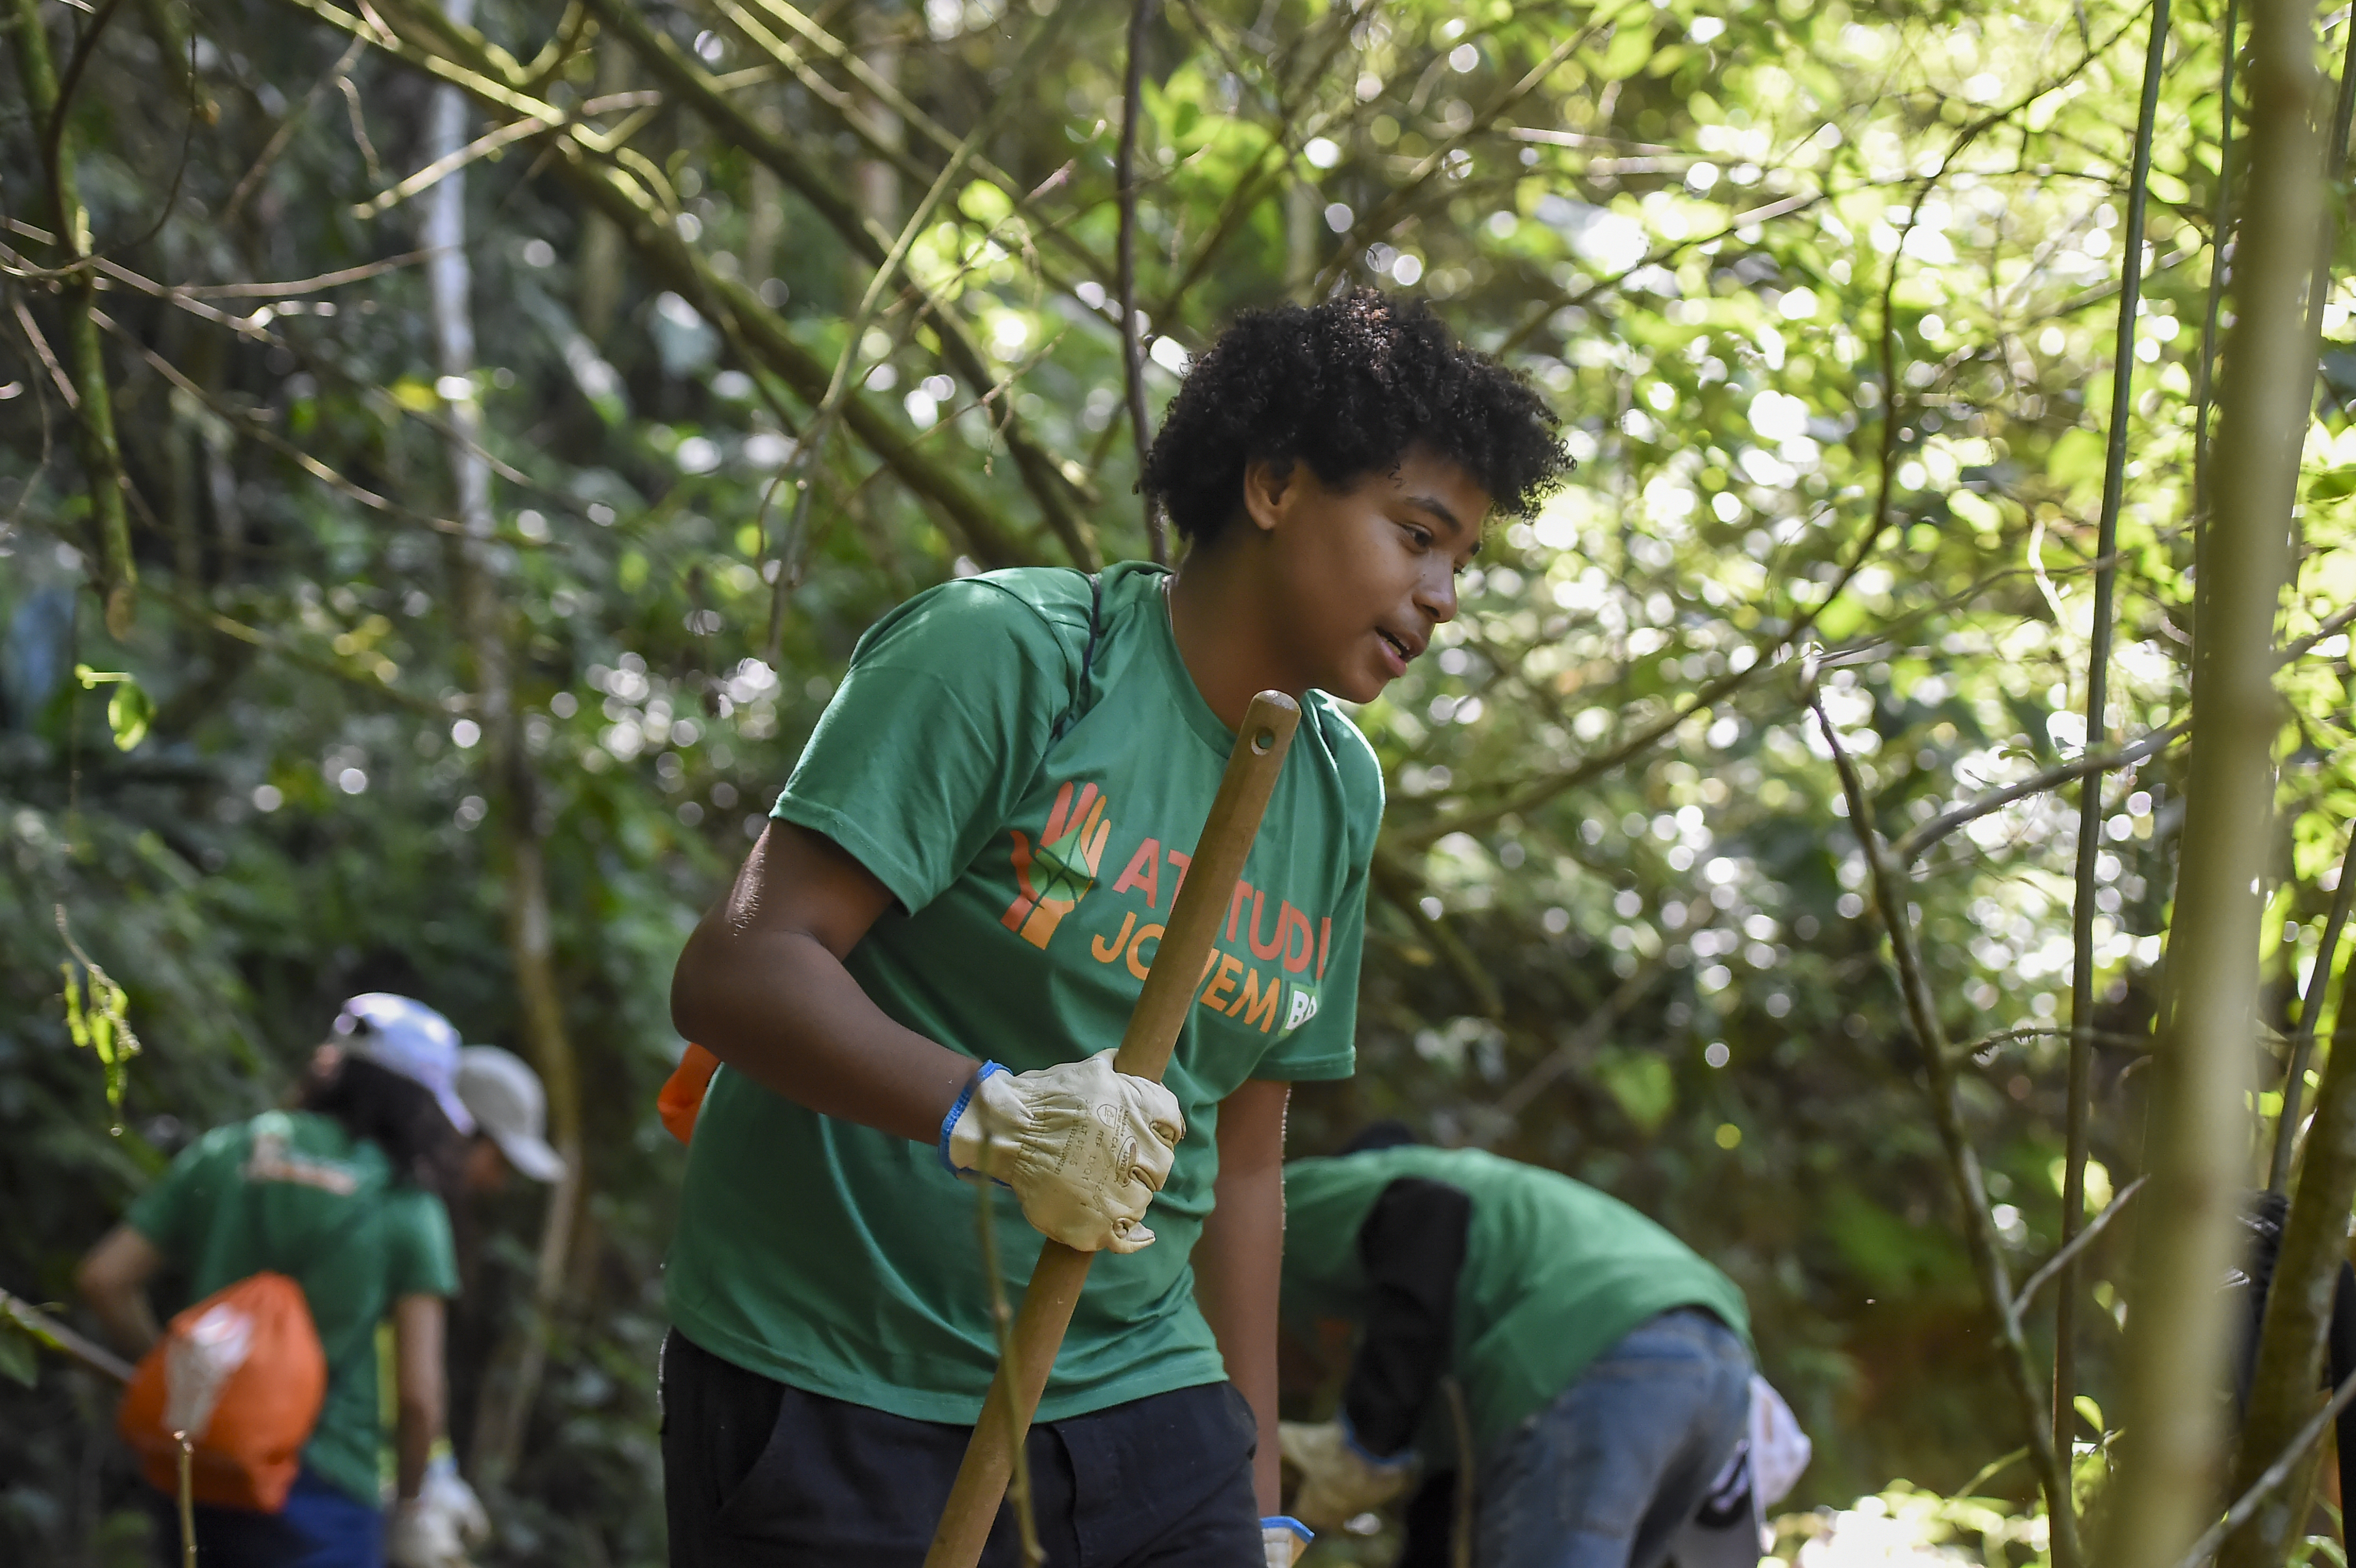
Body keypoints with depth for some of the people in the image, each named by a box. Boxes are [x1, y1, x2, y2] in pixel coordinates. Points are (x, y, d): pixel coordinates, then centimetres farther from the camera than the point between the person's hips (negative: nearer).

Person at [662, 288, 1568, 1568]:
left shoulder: (1337, 791, 11)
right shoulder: (1006, 653, -11)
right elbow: (735, 971, -19)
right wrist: (991, 1115, -34)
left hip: (1137, 1400, 6)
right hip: (837, 1395, -6)